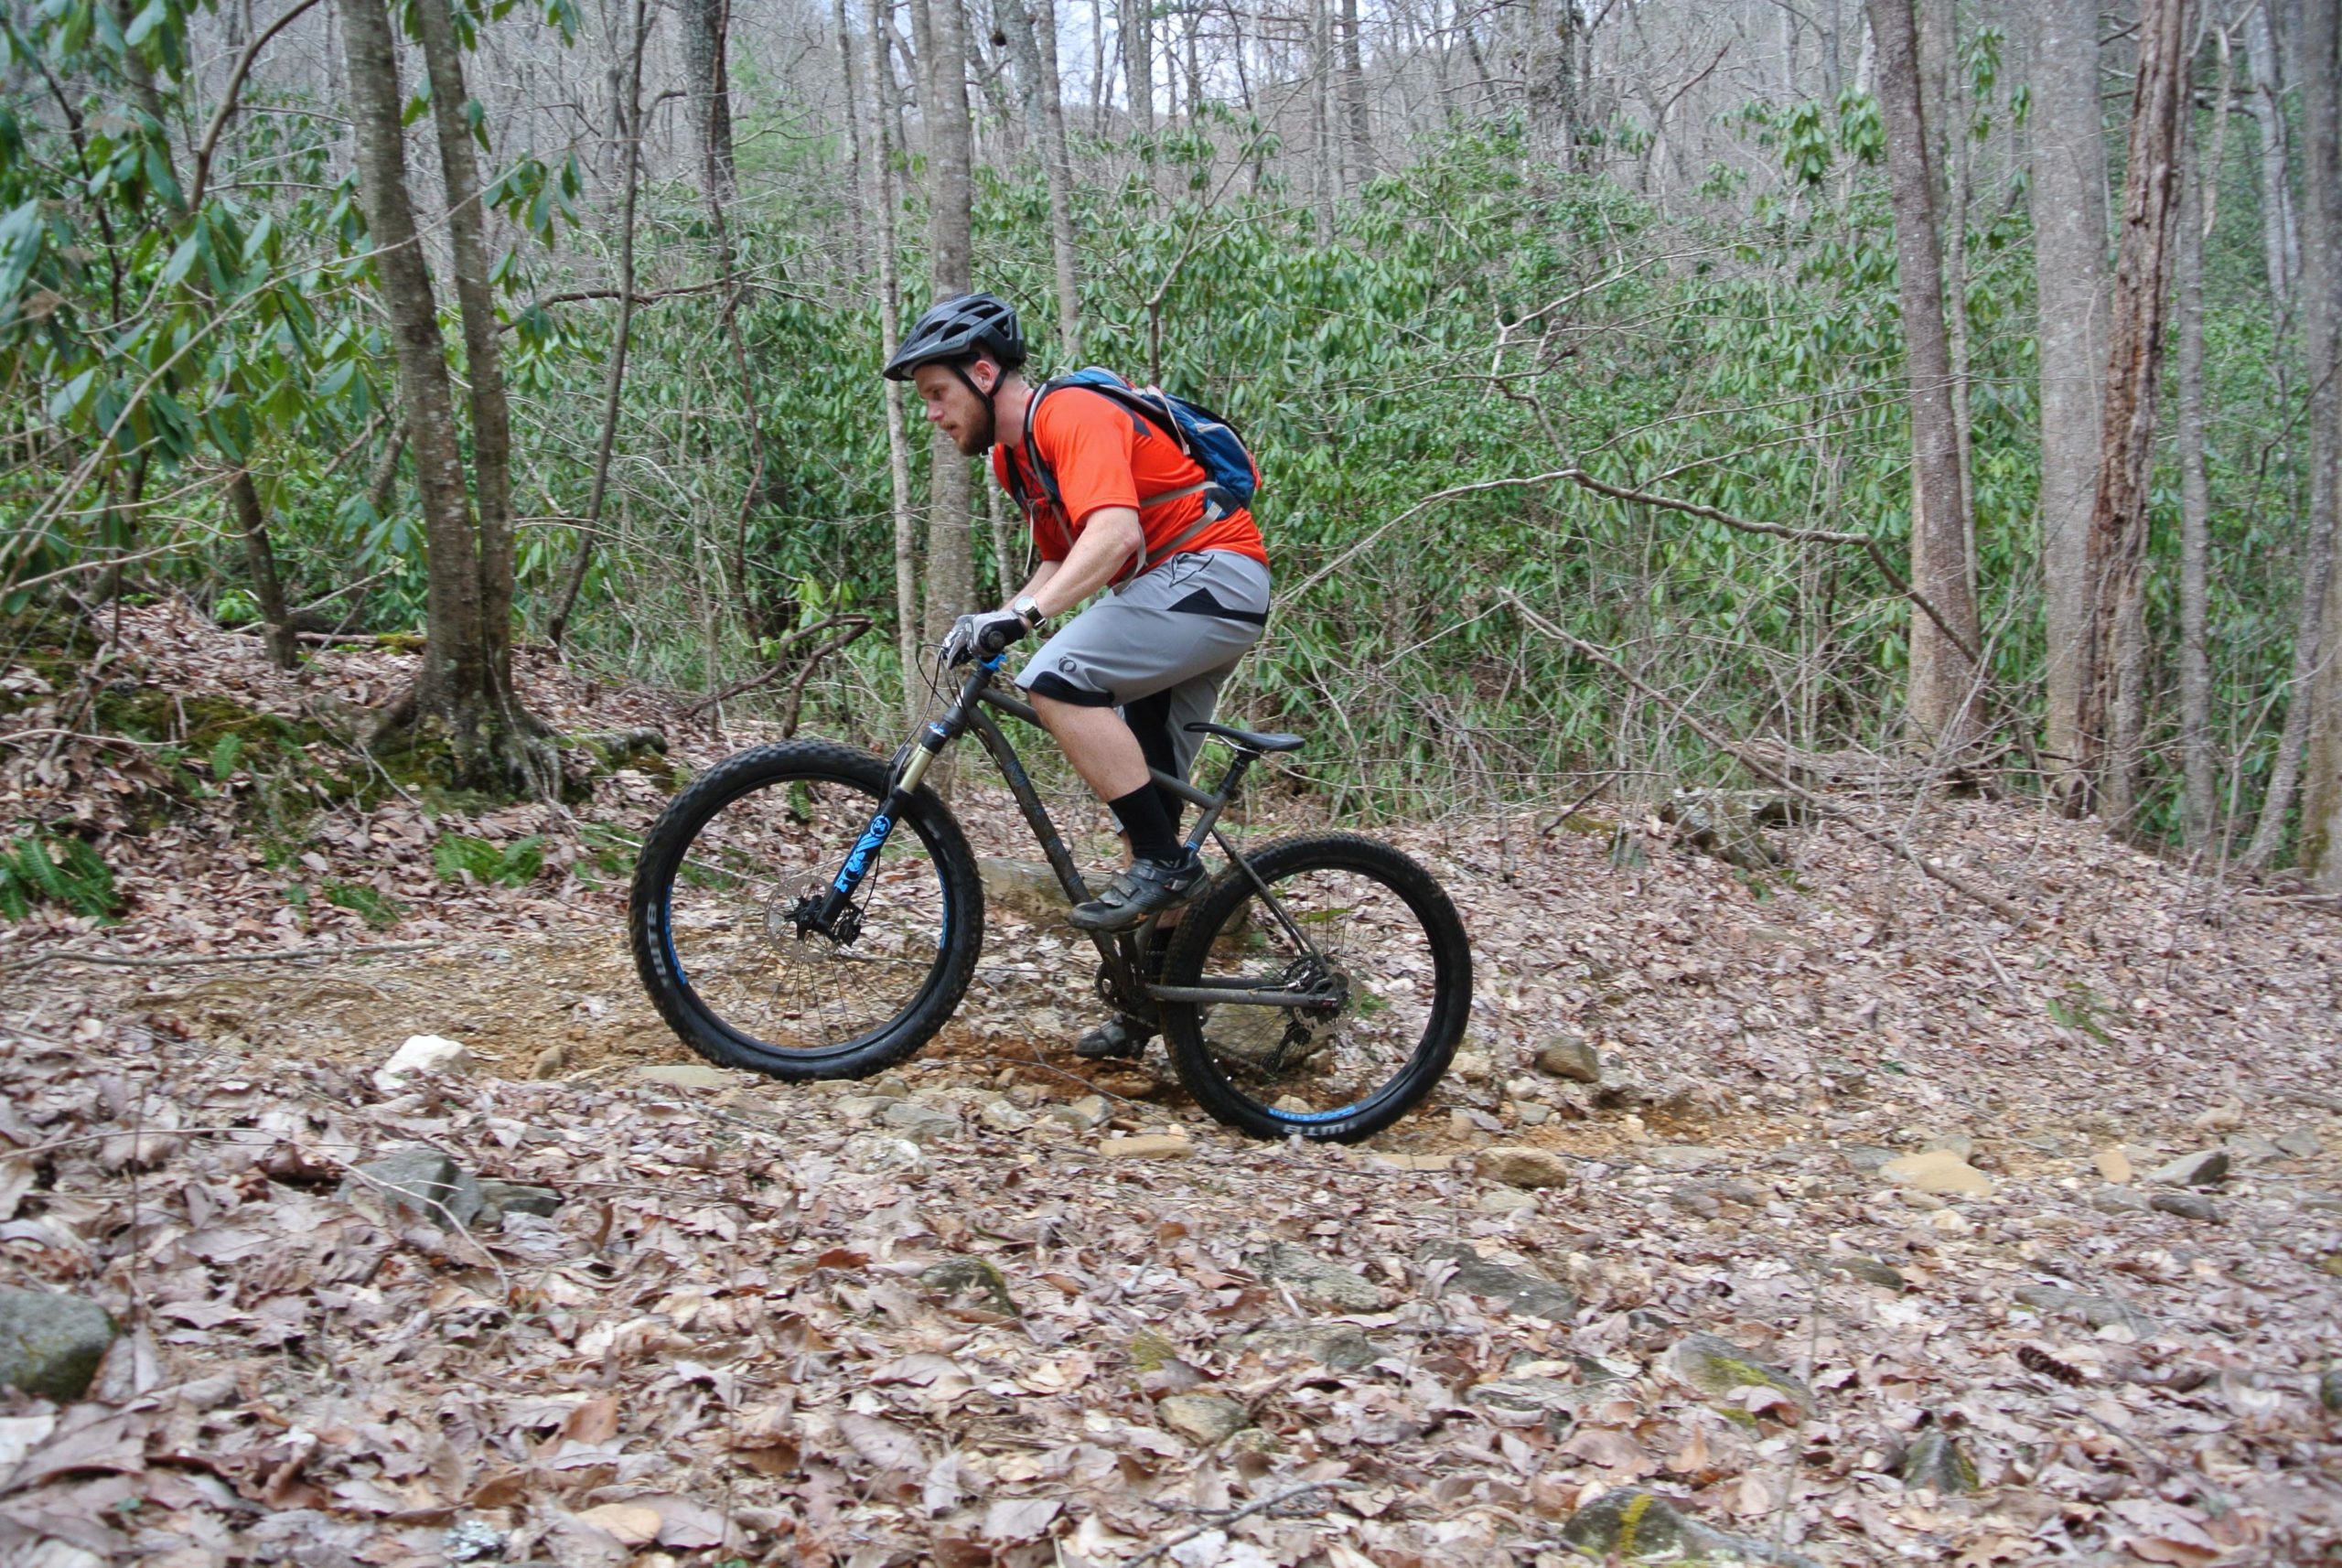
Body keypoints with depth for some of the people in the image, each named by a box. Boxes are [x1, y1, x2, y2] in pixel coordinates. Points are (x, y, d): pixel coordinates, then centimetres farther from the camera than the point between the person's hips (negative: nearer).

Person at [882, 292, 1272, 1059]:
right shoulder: (1015, 455, 13)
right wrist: (993, 625, 7)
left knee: (1058, 677, -28)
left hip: (1212, 573, -10)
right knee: (1140, 800, 10)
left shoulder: (1072, 416, -17)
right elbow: (1066, 559, 22)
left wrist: (1023, 615, -41)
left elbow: (1114, 533, -32)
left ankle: (1166, 862, -19)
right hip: (1171, 596, 10)